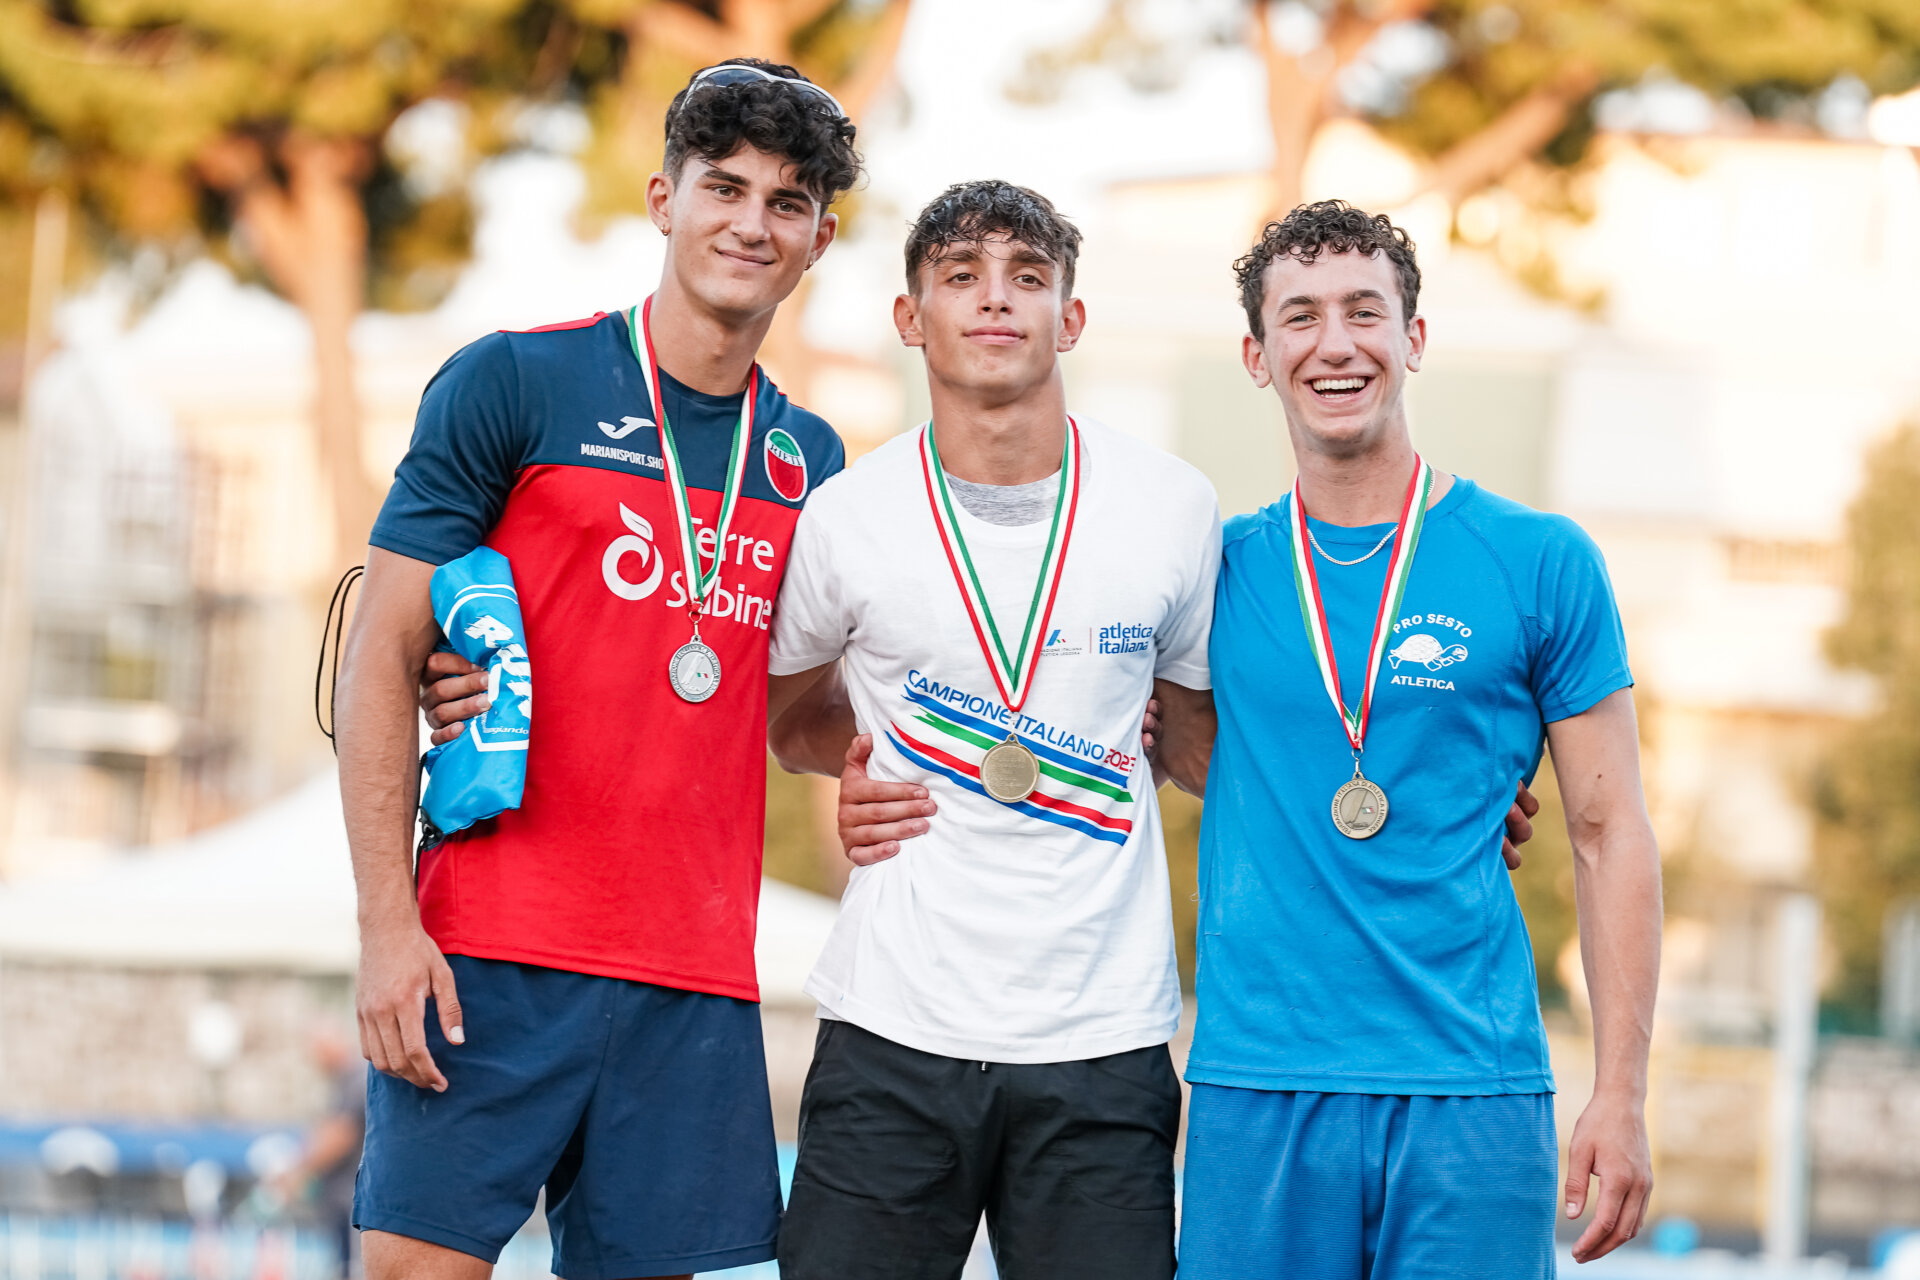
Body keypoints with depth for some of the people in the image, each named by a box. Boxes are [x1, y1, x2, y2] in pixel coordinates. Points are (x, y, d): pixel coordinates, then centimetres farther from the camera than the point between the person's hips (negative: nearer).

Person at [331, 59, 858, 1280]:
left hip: (696, 980, 4)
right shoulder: (514, 385, -1)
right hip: (493, 955, -4)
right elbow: (382, 655, -4)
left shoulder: (808, 458, 15)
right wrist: (387, 924, -12)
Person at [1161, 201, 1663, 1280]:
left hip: (1474, 1087, -2)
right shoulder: (1219, 569, 8)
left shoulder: (1542, 562, 2)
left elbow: (1611, 835, 3)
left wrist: (1622, 1097, -3)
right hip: (1256, 1094, 2)